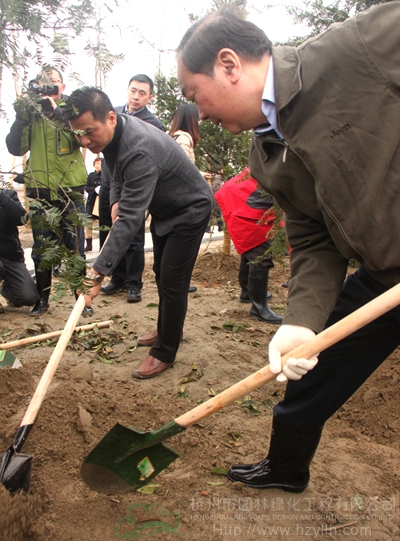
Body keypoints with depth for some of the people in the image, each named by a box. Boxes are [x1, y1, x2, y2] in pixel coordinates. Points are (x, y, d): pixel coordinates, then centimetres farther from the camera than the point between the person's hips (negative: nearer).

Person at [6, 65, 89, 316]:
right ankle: (42, 298, 20)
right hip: (40, 191, 2)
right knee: (41, 248, 7)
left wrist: (57, 112, -25)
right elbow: (15, 148, 1)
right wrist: (21, 118, -12)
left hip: (71, 190, -2)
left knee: (74, 247, 2)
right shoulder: (31, 111, 10)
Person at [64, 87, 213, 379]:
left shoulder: (139, 151, -39)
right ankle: (168, 330, 36)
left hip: (190, 209, -10)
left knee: (172, 280, -9)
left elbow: (131, 218, -45)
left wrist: (100, 270, -49)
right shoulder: (112, 134, -10)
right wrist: (116, 199, -6)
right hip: (163, 208, 10)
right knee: (161, 273, 18)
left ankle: (165, 353, 5)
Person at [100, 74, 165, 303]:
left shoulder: (153, 123, -8)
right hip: (110, 183, 6)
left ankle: (133, 284, 13)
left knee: (133, 237, 1)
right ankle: (117, 278, 27)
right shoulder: (114, 112, 10)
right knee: (108, 234, 12)